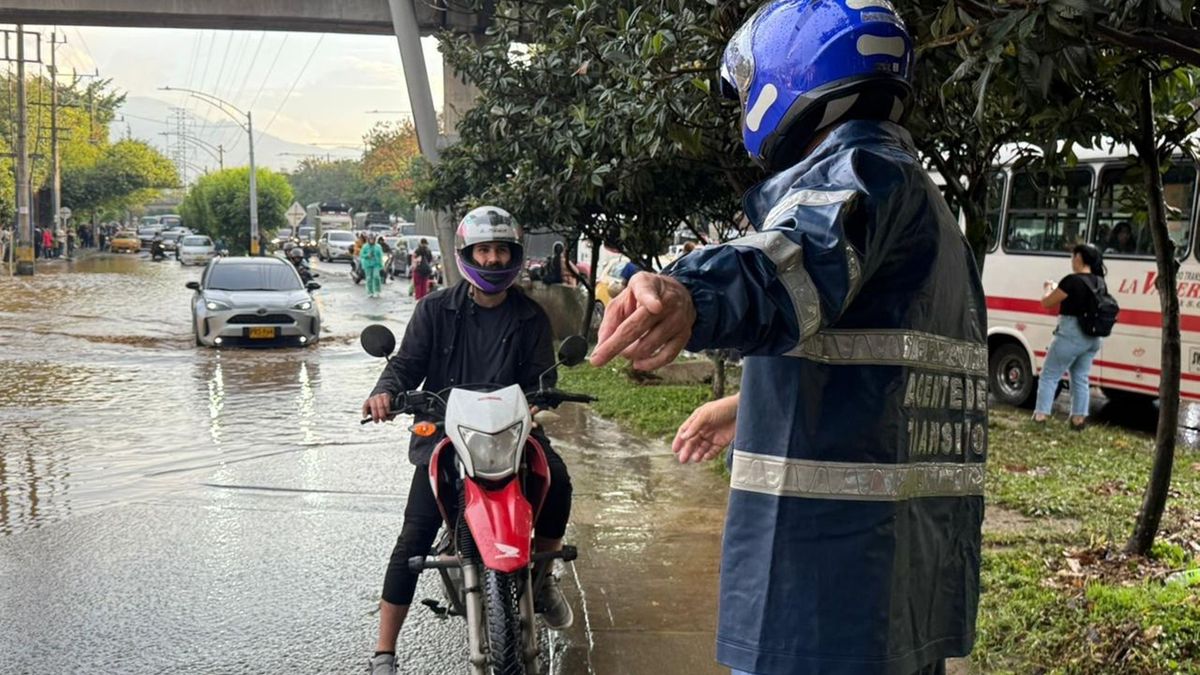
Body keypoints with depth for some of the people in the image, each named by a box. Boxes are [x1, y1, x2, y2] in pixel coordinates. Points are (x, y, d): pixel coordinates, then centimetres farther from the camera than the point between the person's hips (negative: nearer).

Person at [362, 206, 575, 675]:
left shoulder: (530, 317, 7)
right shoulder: (435, 310, 4)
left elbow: (542, 377, 3)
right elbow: (407, 362, 0)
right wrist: (387, 390, -21)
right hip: (443, 431, -1)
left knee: (556, 479, -27)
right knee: (413, 540, -10)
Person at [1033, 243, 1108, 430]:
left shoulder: (1072, 280, -17)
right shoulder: (1099, 282, 6)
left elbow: (1047, 302, -9)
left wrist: (1048, 289, 11)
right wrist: (1058, 289, 20)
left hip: (1071, 335, -7)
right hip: (1093, 337, 7)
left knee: (1049, 376, 2)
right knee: (1081, 379, 15)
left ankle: (1040, 416, -1)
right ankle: (1079, 419, 16)